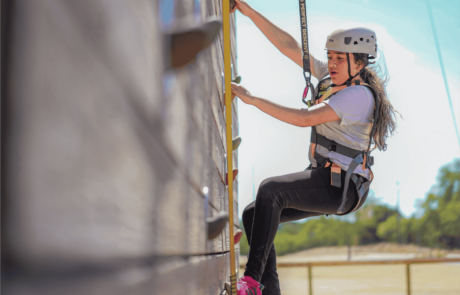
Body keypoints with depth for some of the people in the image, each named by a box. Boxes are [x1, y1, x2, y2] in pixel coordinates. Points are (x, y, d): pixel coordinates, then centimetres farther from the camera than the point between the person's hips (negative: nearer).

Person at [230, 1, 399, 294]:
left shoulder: (359, 95, -16)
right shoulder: (332, 78, 10)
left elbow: (306, 118, -27)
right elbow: (289, 46, 7)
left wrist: (252, 99, -25)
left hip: (340, 187, -9)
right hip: (326, 182, 10)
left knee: (270, 190, -30)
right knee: (253, 214, 5)